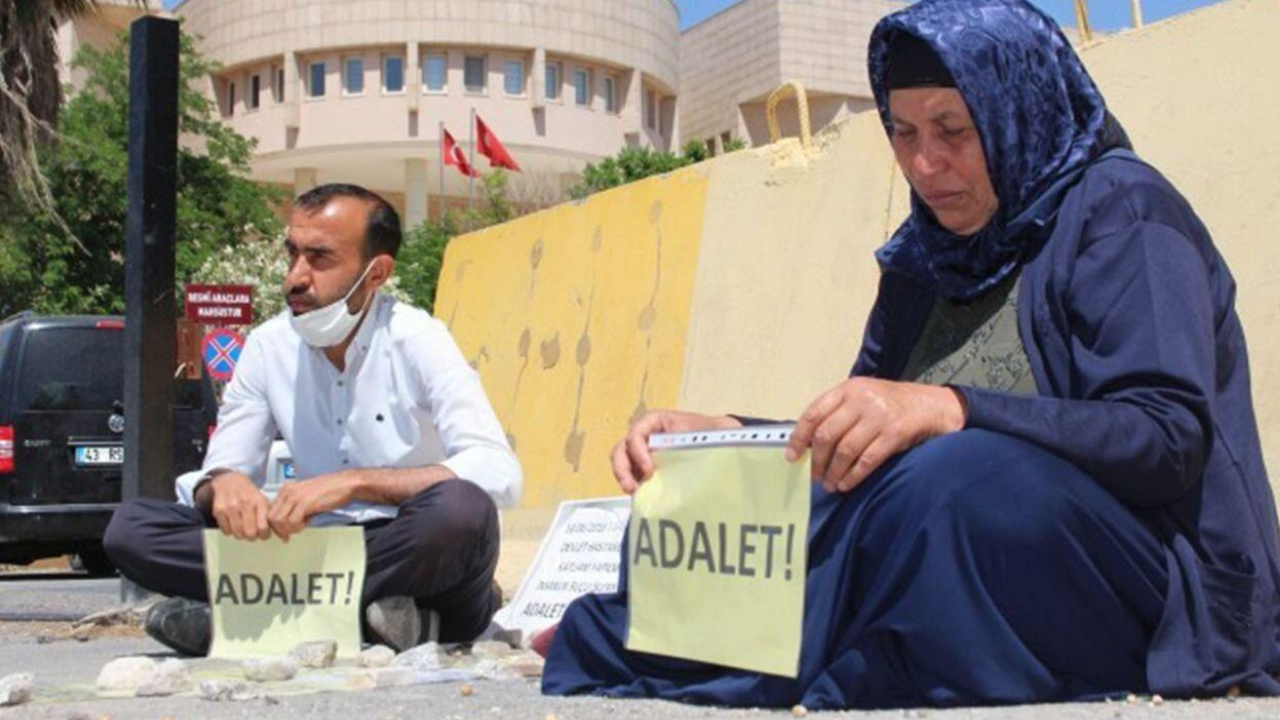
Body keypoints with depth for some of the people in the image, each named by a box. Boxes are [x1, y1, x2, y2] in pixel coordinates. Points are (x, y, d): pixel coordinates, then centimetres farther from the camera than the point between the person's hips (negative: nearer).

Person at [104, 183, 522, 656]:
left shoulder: (417, 341, -8)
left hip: (415, 556, -4)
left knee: (459, 509, -38)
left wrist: (353, 482, -30)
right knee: (130, 527, -13)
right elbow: (218, 473, 5)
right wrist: (221, 485, -22)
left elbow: (499, 474, -21)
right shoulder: (269, 347, 6)